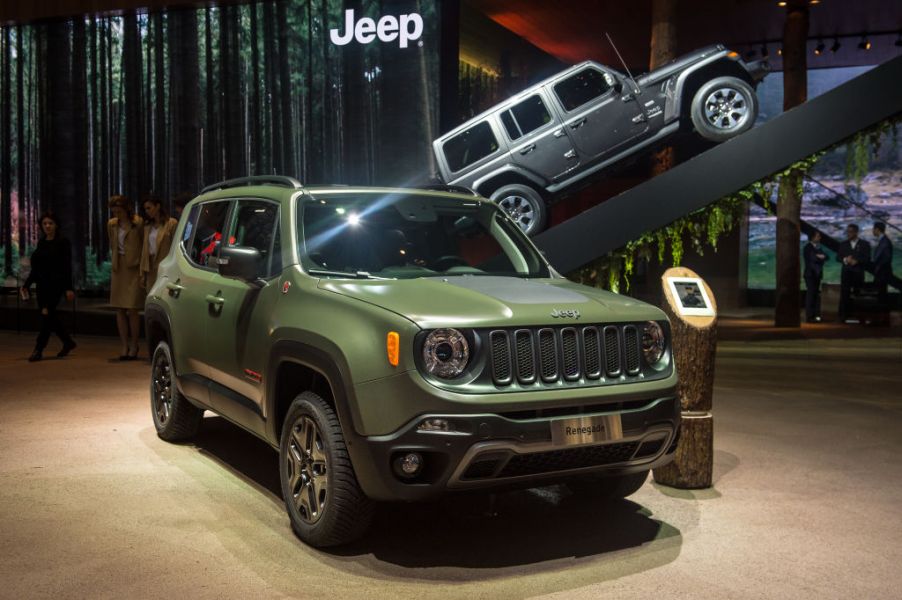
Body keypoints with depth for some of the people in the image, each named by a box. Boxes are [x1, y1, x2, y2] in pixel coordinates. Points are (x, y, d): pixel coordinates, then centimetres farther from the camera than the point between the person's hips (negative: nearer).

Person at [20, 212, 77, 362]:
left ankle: (39, 349, -8)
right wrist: (26, 284, 11)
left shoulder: (63, 242, -5)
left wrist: (68, 287, -15)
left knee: (47, 314, -12)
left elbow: (67, 266, -9)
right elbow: (36, 267, 17)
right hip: (42, 284, 7)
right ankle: (68, 342, 26)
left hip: (55, 284, -7)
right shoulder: (41, 243, 13)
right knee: (50, 316, 10)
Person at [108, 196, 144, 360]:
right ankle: (124, 347, 10)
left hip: (134, 268, -5)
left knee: (132, 309, -7)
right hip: (118, 268, 5)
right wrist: (115, 262, 18)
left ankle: (134, 346, 5)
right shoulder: (112, 225, 10)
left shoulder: (138, 223, -7)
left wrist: (141, 265, -2)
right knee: (119, 309, 4)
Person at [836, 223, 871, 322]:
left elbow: (867, 259, -2)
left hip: (858, 273, -1)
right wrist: (845, 260, -12)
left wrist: (856, 261, -16)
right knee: (844, 294, -6)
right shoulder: (843, 244, 13)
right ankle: (843, 316, -6)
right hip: (846, 272, 1)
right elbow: (838, 257, 8)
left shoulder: (864, 244, 5)